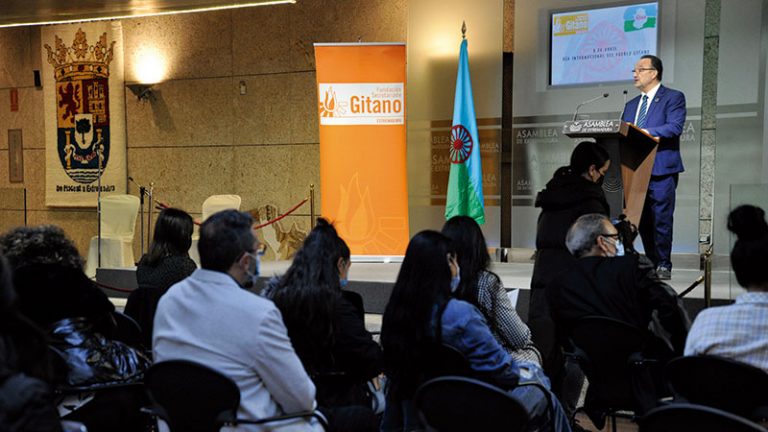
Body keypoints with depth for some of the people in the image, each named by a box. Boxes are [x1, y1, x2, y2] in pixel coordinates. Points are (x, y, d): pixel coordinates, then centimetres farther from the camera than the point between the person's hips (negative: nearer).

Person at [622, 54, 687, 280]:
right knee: (643, 221, 8)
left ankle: (663, 266, 5)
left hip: (661, 170, -6)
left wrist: (646, 133, -23)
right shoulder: (631, 105, 21)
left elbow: (675, 127, -14)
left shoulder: (674, 97, 1)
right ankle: (651, 264, 17)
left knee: (661, 220, -5)